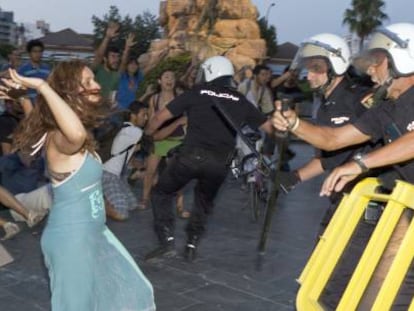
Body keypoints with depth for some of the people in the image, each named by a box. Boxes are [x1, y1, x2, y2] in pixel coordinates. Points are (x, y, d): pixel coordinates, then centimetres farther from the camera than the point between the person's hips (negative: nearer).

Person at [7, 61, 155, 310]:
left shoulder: (79, 137, 4)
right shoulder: (60, 138, -26)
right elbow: (76, 133, -50)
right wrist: (42, 87, -41)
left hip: (92, 232, 10)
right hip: (71, 237, -10)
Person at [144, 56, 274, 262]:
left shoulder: (197, 93, 7)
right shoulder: (240, 101, 13)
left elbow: (160, 117, 9)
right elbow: (268, 126, 17)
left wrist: (146, 135, 26)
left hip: (191, 156, -3)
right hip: (220, 163, 3)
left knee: (161, 193, 18)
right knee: (204, 202, 29)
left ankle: (167, 242, 8)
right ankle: (192, 245, 25)